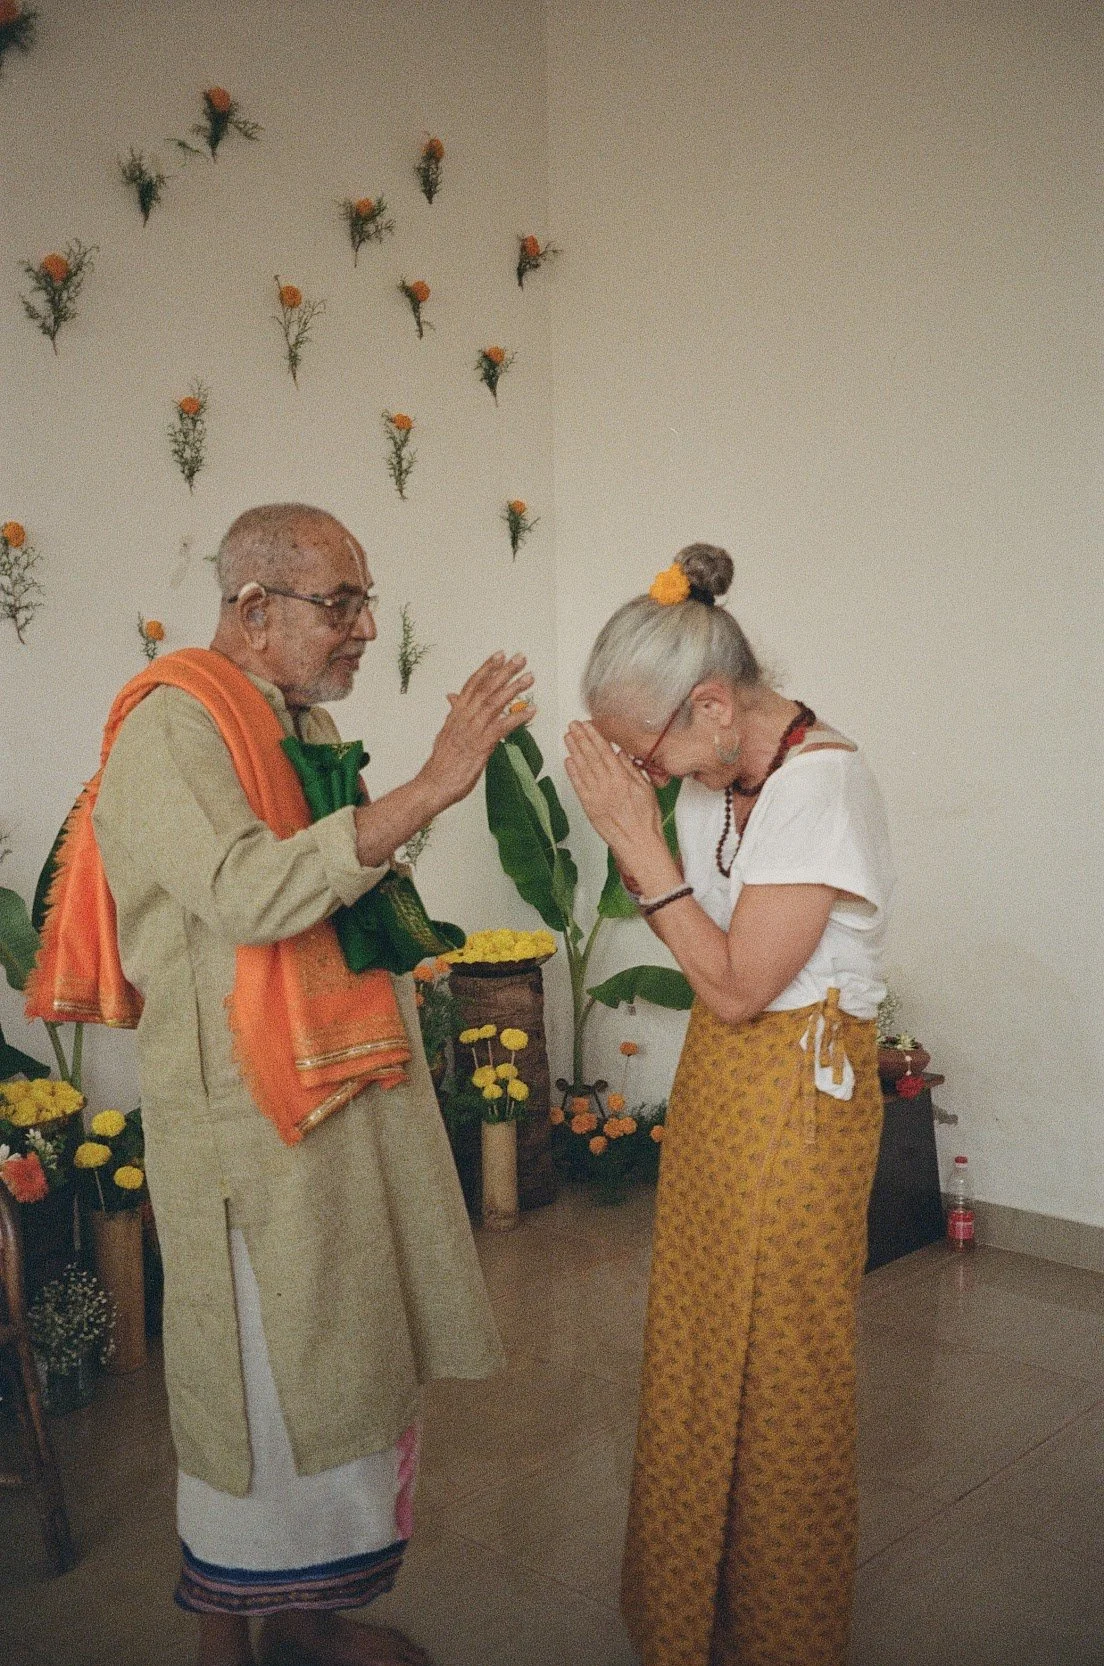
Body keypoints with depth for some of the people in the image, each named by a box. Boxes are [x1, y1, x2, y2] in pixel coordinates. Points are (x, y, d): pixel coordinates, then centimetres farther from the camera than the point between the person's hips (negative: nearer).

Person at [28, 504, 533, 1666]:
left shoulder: (307, 721, 13)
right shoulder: (171, 729, -15)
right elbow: (250, 894, -30)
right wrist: (425, 792, -31)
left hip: (349, 1097, 9)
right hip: (248, 1122, -9)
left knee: (349, 1366, 17)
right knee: (259, 1382, 4)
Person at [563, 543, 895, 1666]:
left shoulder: (819, 782, -23)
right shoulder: (718, 778, 2)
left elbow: (739, 983, -23)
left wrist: (639, 835, -22)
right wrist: (628, 826, -1)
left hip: (796, 1090, -8)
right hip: (715, 1077, 8)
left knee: (777, 1374, 8)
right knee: (695, 1351, 19)